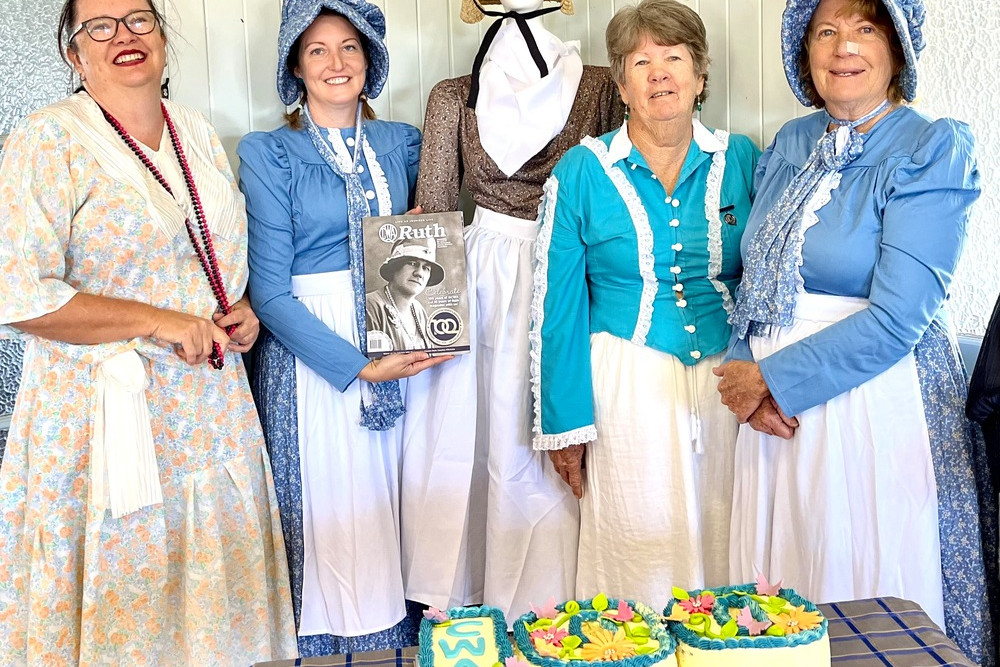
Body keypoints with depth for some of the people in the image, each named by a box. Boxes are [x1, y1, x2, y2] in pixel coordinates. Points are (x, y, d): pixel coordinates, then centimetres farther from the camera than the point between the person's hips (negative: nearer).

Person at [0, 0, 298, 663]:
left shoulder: (197, 131, 10)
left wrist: (243, 310, 2)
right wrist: (158, 322, -19)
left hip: (215, 404, 6)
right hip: (106, 412, -5)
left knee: (212, 577, 14)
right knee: (122, 589, 5)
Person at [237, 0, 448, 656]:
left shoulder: (402, 142, 10)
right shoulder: (268, 153, -3)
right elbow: (269, 289, -9)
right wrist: (358, 365, -17)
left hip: (401, 355, 4)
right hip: (314, 361, -3)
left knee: (394, 517, 9)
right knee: (332, 521, 1)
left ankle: (402, 640, 27)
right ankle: (328, 648, 21)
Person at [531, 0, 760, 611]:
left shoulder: (740, 159, 4)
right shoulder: (583, 172, -2)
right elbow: (558, 304, -2)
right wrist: (564, 420, -4)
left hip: (726, 378, 2)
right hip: (627, 385, -2)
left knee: (721, 546, 9)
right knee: (638, 551, 3)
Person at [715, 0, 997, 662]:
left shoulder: (932, 151, -7)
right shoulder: (789, 146, 10)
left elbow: (896, 318, -16)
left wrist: (773, 377, -13)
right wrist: (747, 378, -5)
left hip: (877, 404, -5)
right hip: (776, 409, 5)